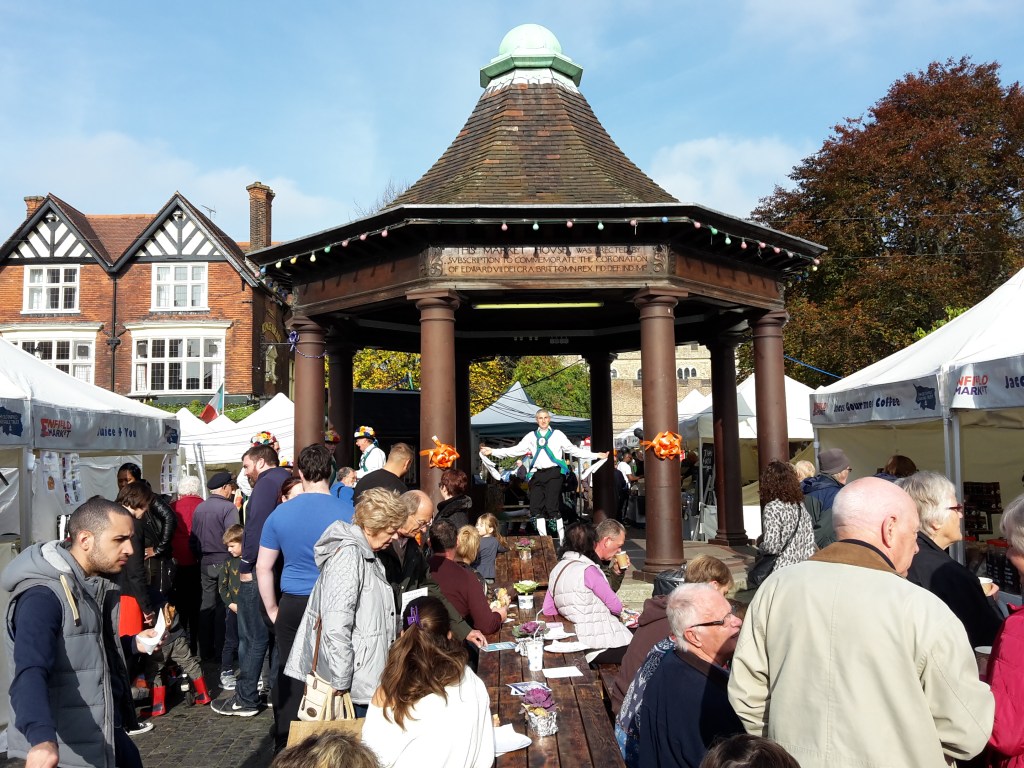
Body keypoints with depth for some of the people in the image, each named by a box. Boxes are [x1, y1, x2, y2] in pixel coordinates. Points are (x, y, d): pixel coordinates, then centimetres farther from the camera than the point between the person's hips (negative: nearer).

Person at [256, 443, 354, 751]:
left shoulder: (280, 513, -2)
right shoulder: (348, 514, -10)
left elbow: (263, 567, 4)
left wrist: (272, 610, 13)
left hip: (292, 606, 2)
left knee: (289, 675, 13)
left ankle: (285, 745, 23)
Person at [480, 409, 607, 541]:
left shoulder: (558, 434, 7)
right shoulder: (531, 436, 14)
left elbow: (573, 450, 6)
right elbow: (516, 450, 9)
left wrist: (596, 455, 0)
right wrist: (493, 451, 2)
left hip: (553, 474, -4)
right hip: (538, 474, 4)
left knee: (552, 507, -12)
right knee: (537, 508, 1)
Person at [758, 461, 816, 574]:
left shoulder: (771, 508, -14)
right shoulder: (799, 505, 8)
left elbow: (771, 546, -17)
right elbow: (810, 539, 11)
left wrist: (760, 545, 2)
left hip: (783, 569, -7)